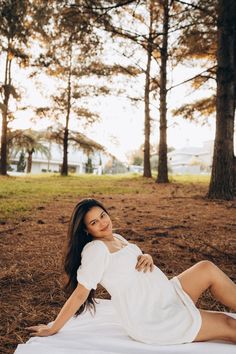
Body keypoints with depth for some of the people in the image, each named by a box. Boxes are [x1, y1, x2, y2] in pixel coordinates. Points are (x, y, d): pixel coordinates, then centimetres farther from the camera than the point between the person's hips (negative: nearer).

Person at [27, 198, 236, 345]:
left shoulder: (117, 238, 9)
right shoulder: (95, 249, -18)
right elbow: (80, 293, -15)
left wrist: (146, 258, -5)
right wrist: (53, 329, -12)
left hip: (166, 298, 8)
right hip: (152, 323, -8)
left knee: (207, 268, -4)